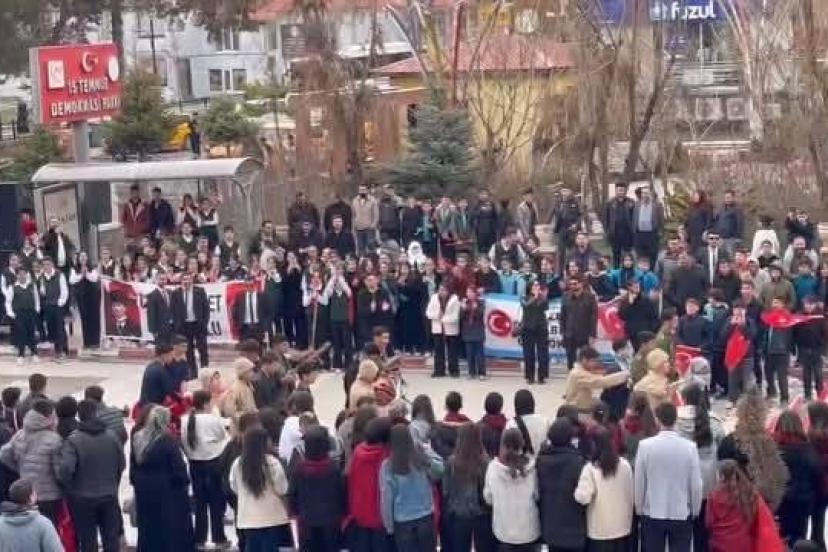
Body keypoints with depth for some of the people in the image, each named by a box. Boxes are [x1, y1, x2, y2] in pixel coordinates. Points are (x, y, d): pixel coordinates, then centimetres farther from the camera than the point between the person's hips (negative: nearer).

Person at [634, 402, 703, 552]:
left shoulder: (645, 445, -12)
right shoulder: (689, 447, -11)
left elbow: (639, 483, -4)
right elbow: (696, 485, -5)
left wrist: (639, 509, 11)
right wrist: (695, 511, 11)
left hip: (652, 515, 0)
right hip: (682, 515, 0)